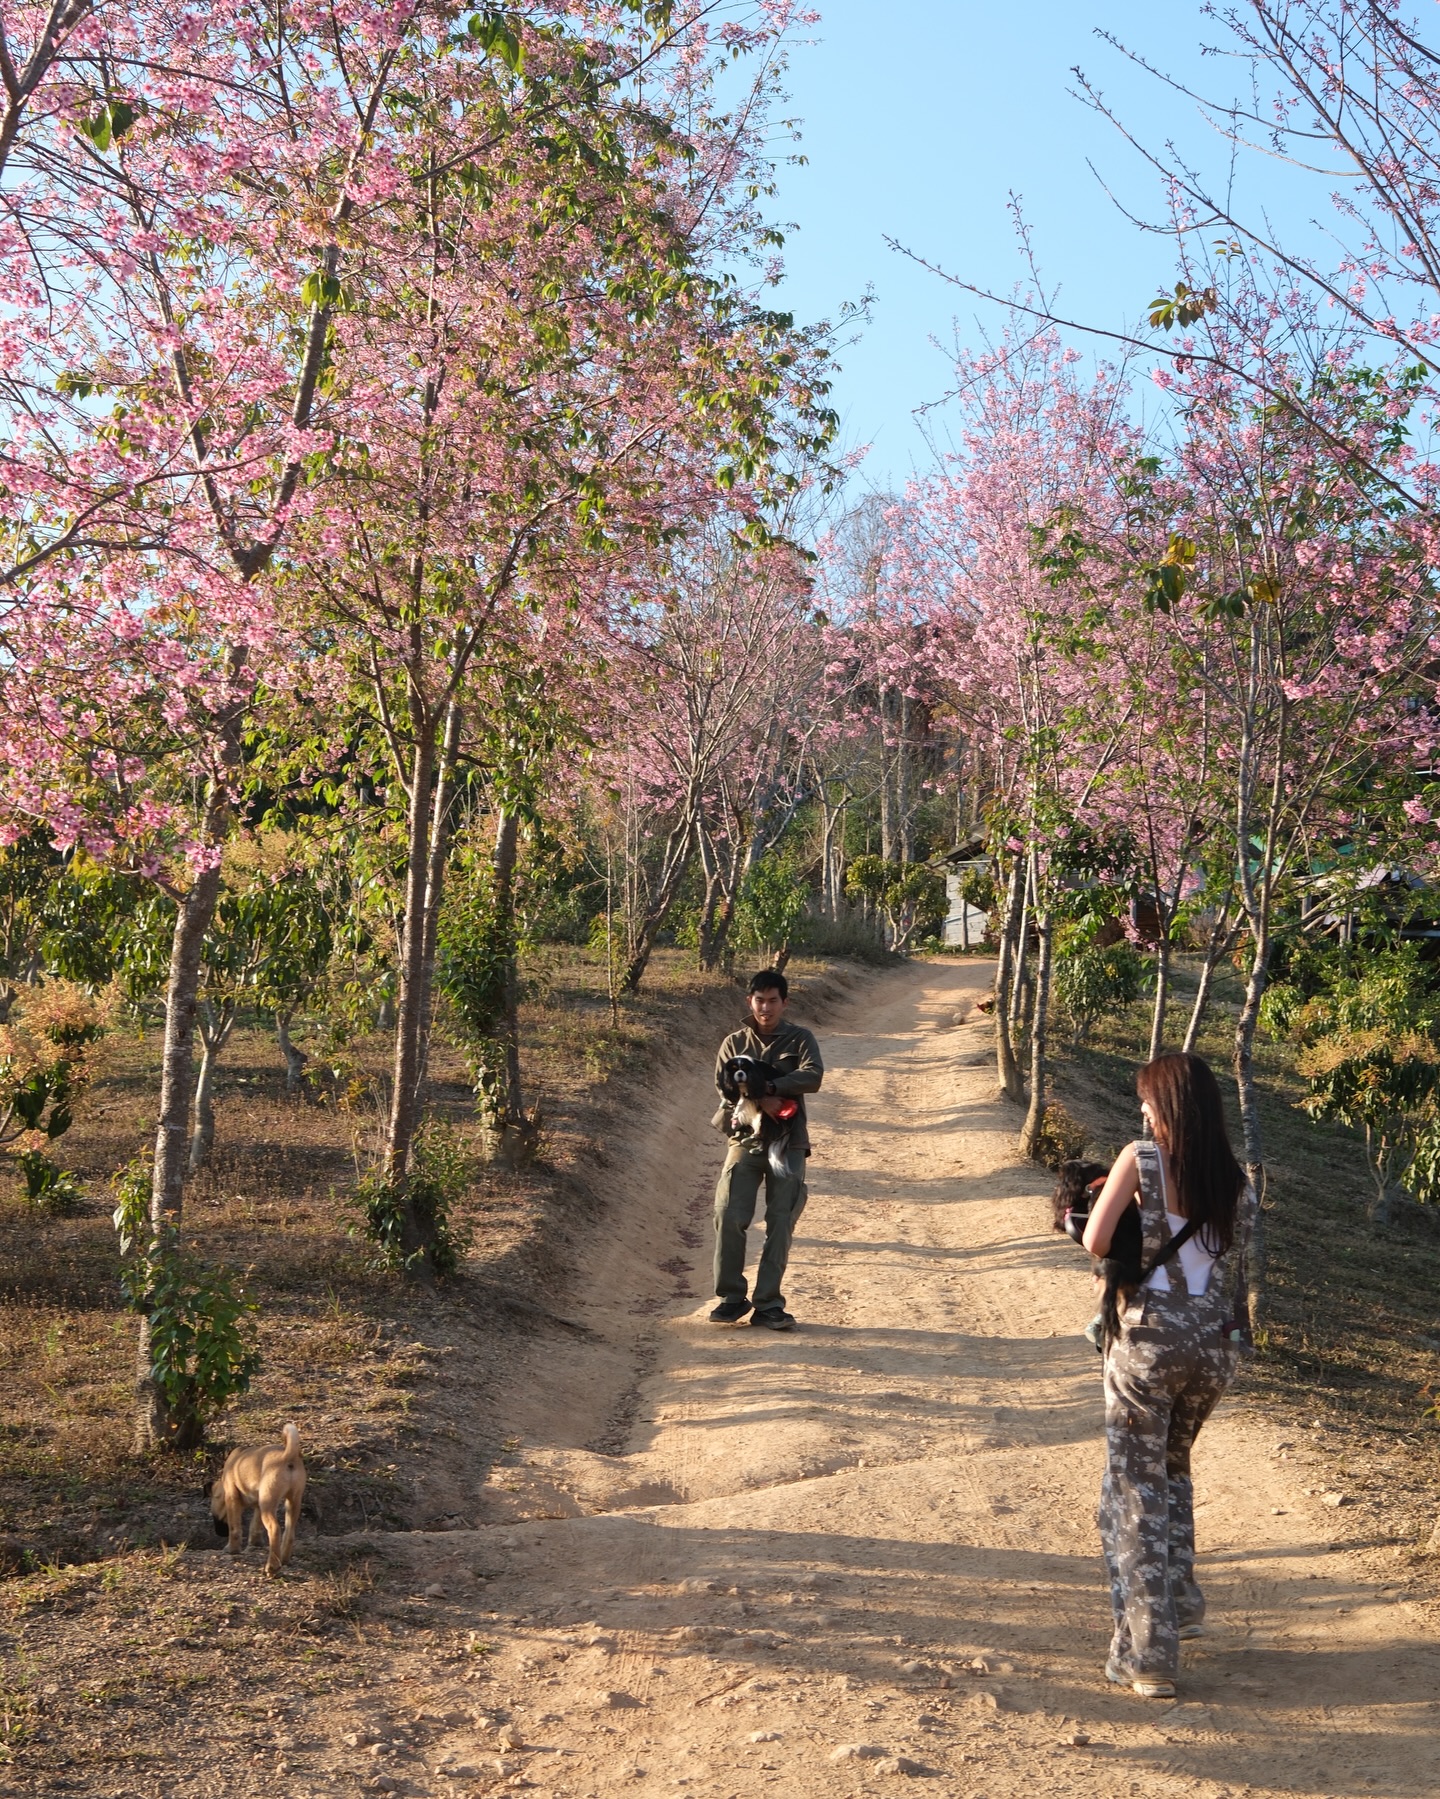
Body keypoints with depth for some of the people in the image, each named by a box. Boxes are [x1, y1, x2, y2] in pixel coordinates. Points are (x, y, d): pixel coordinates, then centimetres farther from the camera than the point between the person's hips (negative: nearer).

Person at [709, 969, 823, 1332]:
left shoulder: (799, 1039, 6)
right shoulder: (734, 1042, 9)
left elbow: (813, 1077, -11)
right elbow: (725, 1088, -3)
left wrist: (768, 1086, -20)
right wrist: (760, 1101, -20)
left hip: (789, 1143, 0)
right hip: (745, 1139, 1)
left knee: (781, 1223, -2)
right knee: (729, 1217, -10)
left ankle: (768, 1304, 4)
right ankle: (732, 1297, 3)